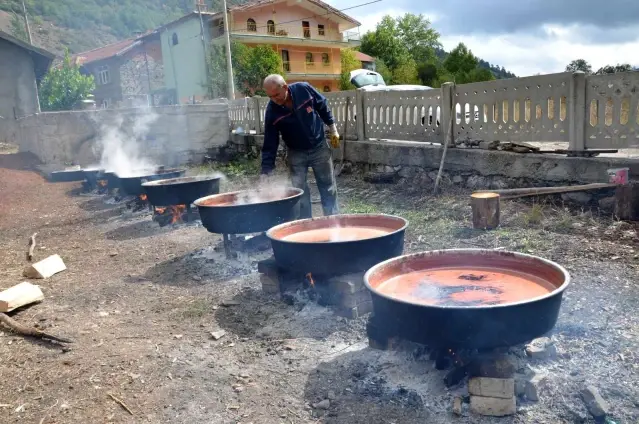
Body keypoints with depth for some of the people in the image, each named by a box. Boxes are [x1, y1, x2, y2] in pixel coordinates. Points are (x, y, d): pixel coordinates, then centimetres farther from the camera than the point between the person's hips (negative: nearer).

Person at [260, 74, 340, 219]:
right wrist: (265, 173, -19)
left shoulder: (304, 89, -20)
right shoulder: (272, 112, -19)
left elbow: (323, 107, -1)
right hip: (296, 153, 0)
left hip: (320, 147, 0)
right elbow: (269, 145, -16)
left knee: (328, 188, 9)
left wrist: (333, 130, 3)